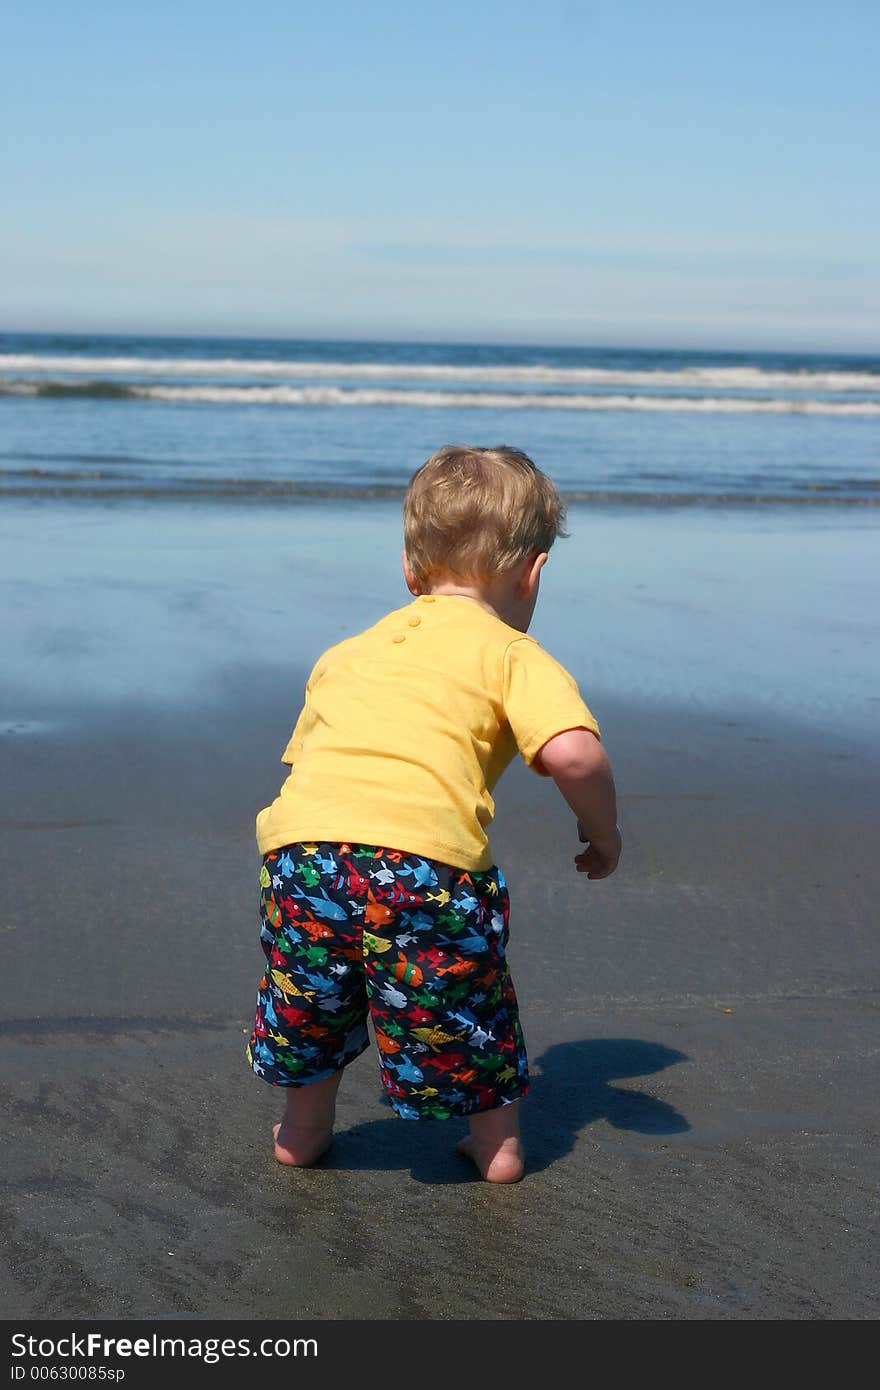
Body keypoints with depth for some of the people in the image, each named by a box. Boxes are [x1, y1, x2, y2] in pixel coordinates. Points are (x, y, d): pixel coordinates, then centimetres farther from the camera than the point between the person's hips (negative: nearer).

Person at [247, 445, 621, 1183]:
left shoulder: (346, 653, 30)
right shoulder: (513, 655, 12)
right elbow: (574, 752, -5)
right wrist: (603, 833, 12)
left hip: (300, 844, 4)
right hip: (425, 858, -4)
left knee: (313, 988, 28)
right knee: (465, 995, 20)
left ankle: (304, 1126, 44)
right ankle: (498, 1141, 32)